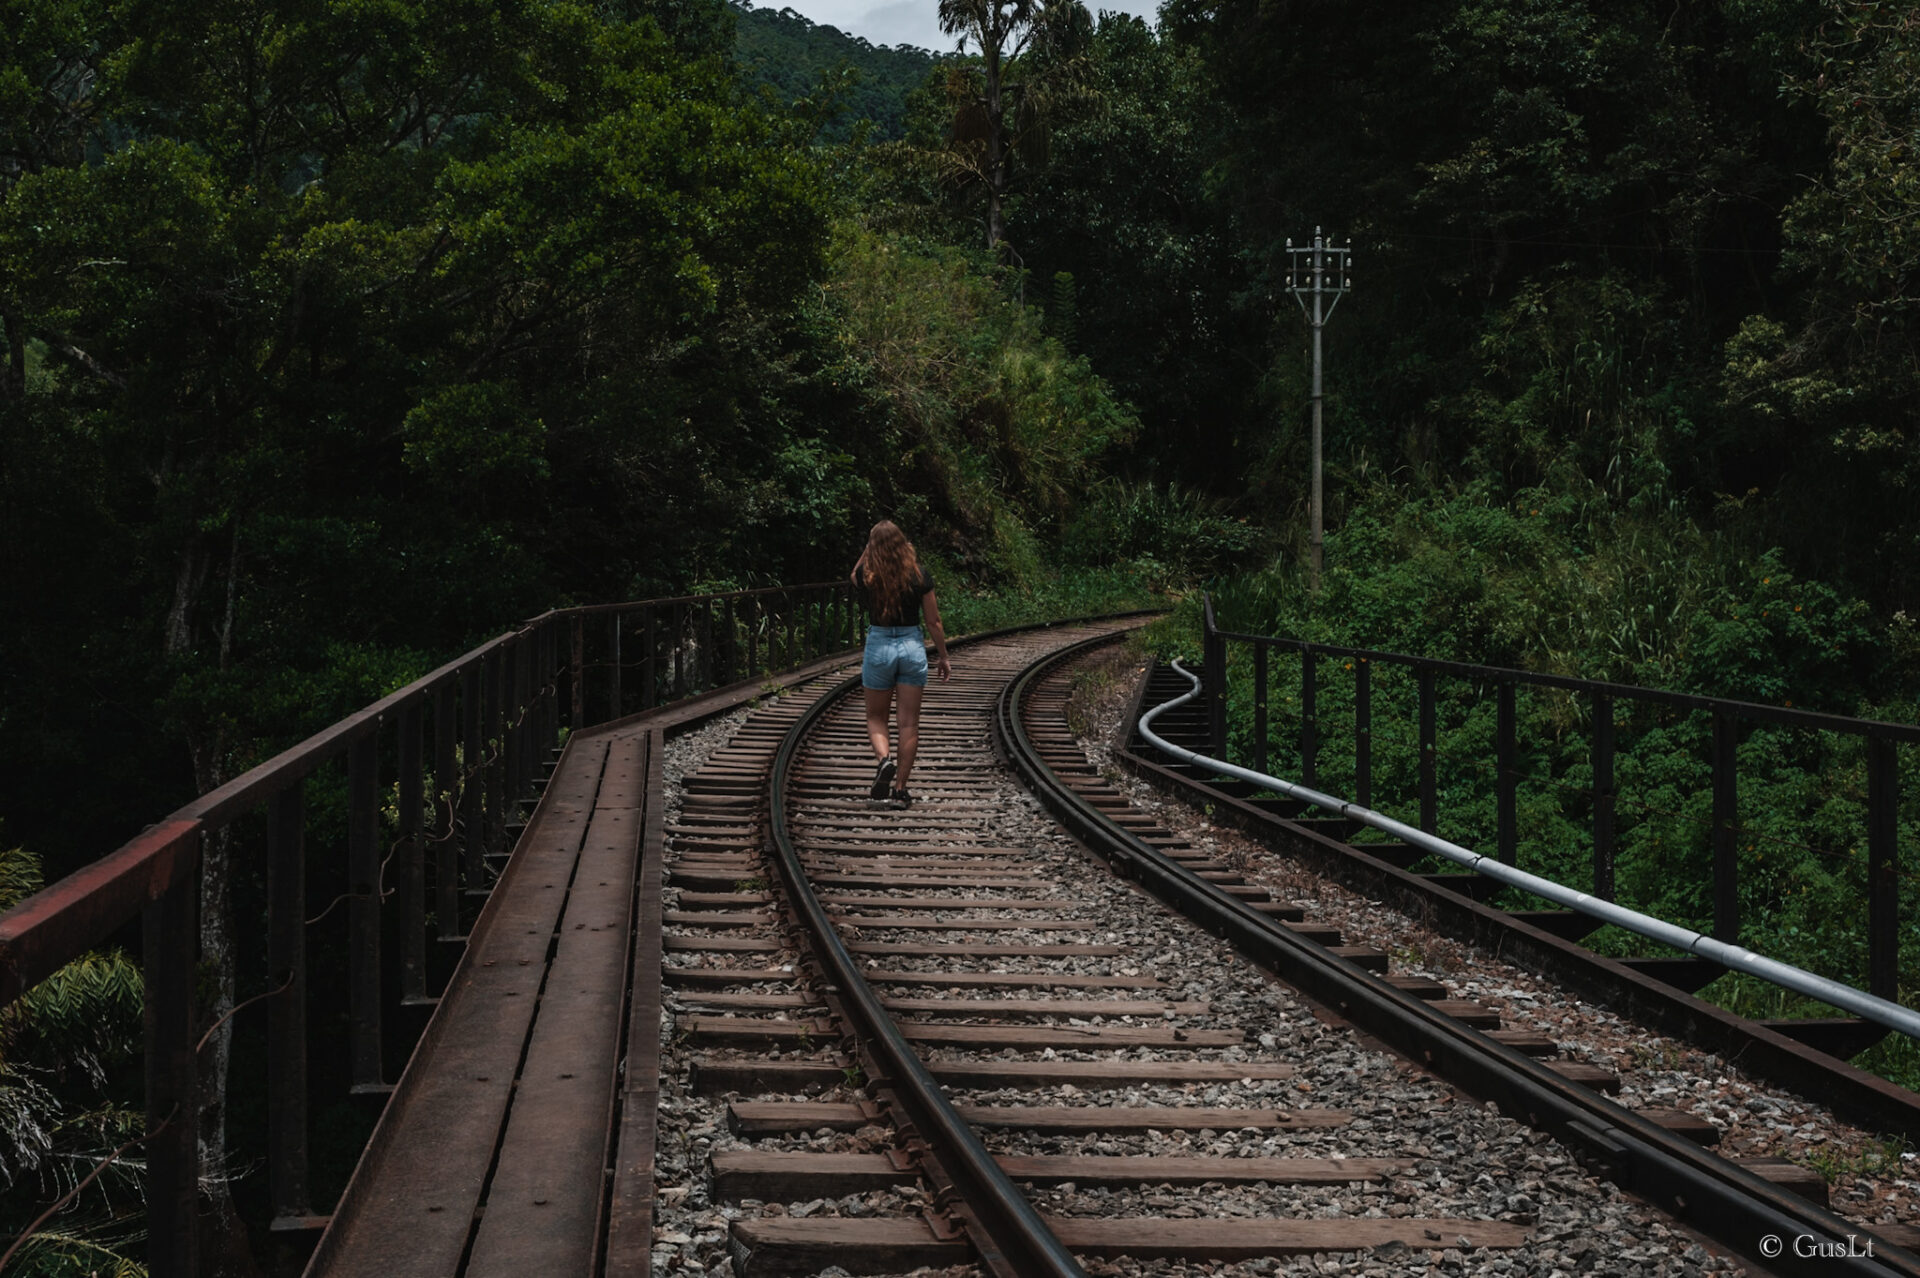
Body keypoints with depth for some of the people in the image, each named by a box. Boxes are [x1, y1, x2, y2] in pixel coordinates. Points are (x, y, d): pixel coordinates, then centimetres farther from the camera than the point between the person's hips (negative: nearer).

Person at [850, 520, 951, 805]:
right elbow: (934, 622, -1)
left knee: (876, 717, 16)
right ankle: (901, 788, 7)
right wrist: (943, 658, 10)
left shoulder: (866, 575, -10)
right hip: (912, 646, 1)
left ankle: (884, 759, -13)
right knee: (909, 722, 7)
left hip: (879, 645, -1)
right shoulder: (919, 575, -8)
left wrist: (873, 547, 9)